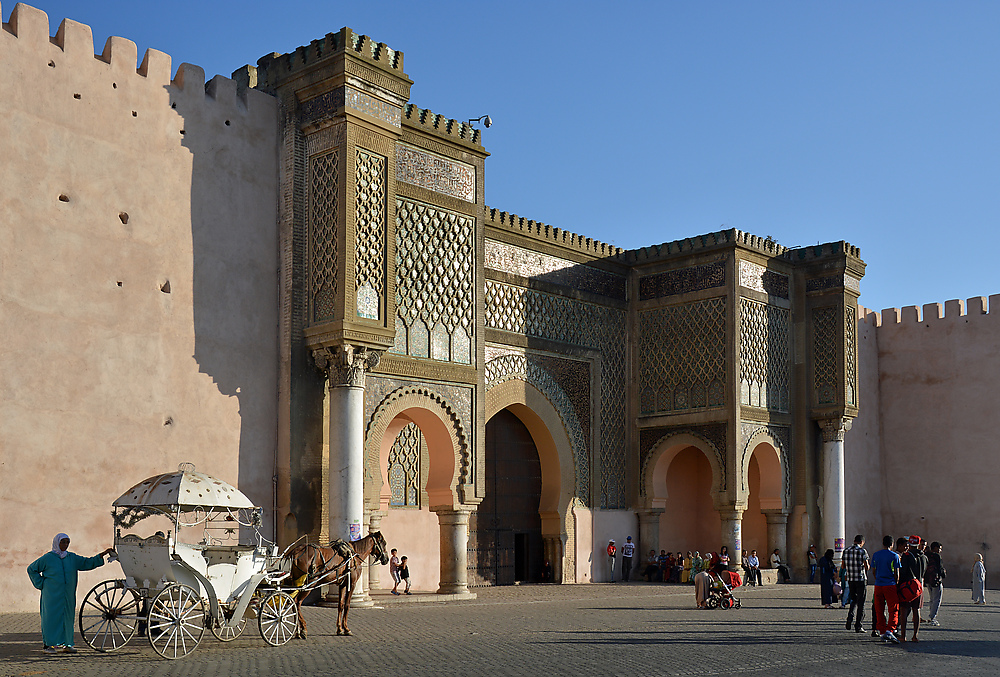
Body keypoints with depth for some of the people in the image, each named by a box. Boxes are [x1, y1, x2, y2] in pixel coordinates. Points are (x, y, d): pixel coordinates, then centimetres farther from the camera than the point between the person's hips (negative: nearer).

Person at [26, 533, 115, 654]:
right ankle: (47, 644, 4)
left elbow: (88, 563, 12)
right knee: (52, 617, -4)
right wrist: (40, 584, 0)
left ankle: (66, 645, 11)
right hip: (52, 595, -5)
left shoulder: (72, 558, 10)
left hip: (68, 596, 5)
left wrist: (103, 554, 2)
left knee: (67, 617, 5)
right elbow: (31, 569, 6)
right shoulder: (48, 558, -2)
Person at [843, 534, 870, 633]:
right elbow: (867, 567, -12)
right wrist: (868, 564, 10)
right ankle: (858, 626, 5)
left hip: (850, 579, 5)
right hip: (861, 579, -5)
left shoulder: (846, 551, 7)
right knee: (860, 603, 3)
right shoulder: (862, 551, -9)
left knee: (854, 600, 21)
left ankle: (850, 616, -2)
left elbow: (843, 566, 10)